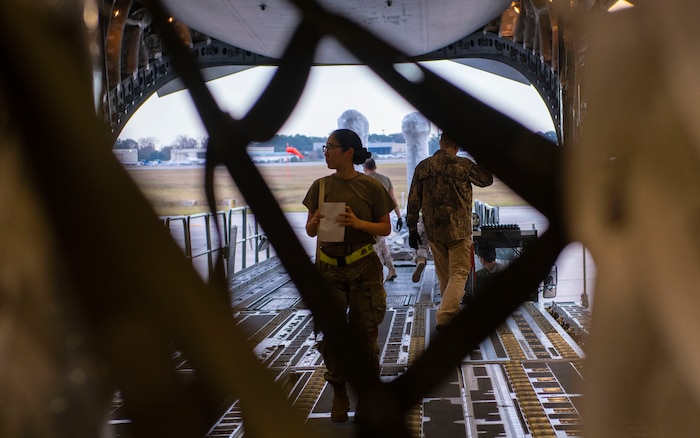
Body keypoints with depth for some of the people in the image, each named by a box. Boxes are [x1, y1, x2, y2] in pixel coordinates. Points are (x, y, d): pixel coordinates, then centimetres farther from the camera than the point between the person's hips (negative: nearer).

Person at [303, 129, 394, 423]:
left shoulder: (371, 187, -4)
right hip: (329, 268, 3)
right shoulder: (320, 186, 4)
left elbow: (385, 228, 0)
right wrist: (315, 222, -15)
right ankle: (339, 394, 20)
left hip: (363, 268, -2)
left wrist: (358, 223, -17)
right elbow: (310, 230, 8)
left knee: (364, 333, 3)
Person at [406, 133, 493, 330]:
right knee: (458, 275, 1)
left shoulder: (423, 166, 2)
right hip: (459, 230, -4)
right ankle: (444, 317, -12)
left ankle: (452, 314, 29)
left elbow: (413, 201, 3)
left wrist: (412, 229, 10)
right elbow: (487, 179, 9)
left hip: (434, 232, 4)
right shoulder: (464, 165, -8)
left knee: (444, 276, 16)